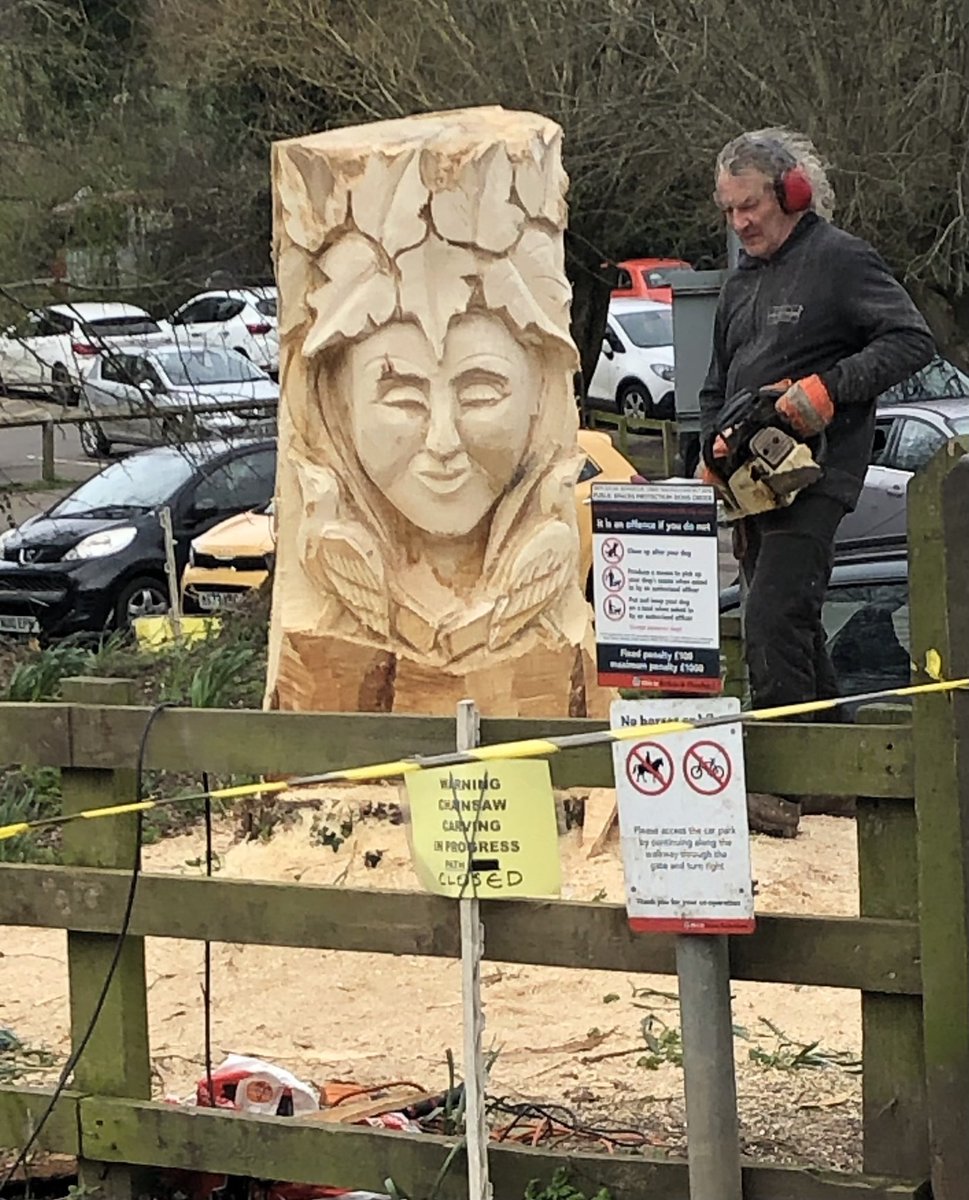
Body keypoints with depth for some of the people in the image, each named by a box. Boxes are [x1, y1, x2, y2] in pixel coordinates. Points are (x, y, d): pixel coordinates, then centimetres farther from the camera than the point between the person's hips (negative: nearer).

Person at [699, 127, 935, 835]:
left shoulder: (841, 261, -6)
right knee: (794, 628, 12)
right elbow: (718, 385, 26)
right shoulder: (743, 283, 20)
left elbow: (912, 340, -13)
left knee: (775, 621, -17)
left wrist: (829, 390, -21)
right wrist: (715, 449, 7)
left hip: (814, 477, -9)